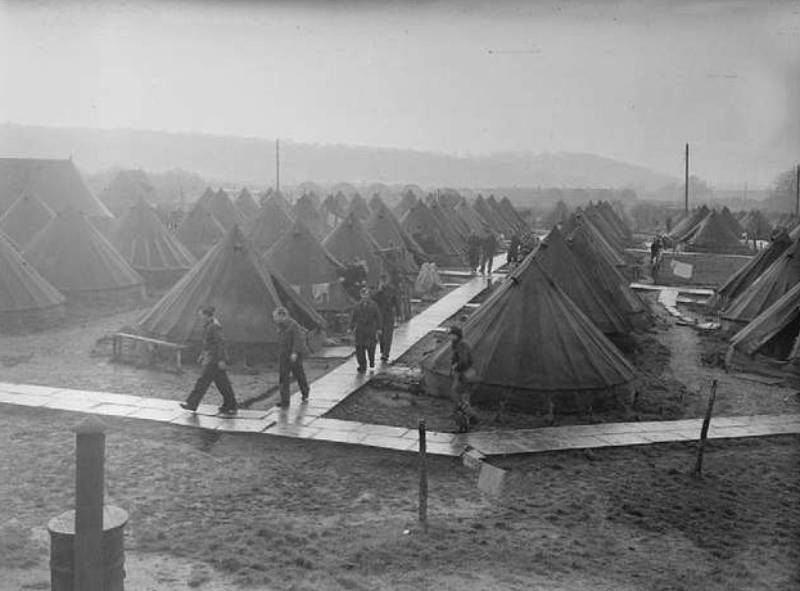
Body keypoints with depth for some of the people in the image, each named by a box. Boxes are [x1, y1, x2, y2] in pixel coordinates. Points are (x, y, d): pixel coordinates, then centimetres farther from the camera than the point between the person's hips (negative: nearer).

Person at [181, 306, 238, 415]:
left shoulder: (214, 327, -17)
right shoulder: (207, 326, 13)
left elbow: (220, 343, -21)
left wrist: (221, 360, -22)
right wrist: (202, 355, 25)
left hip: (215, 359, -10)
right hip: (211, 358, 10)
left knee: (203, 381, -3)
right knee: (222, 383, 11)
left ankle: (192, 404, 4)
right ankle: (231, 406, 14)